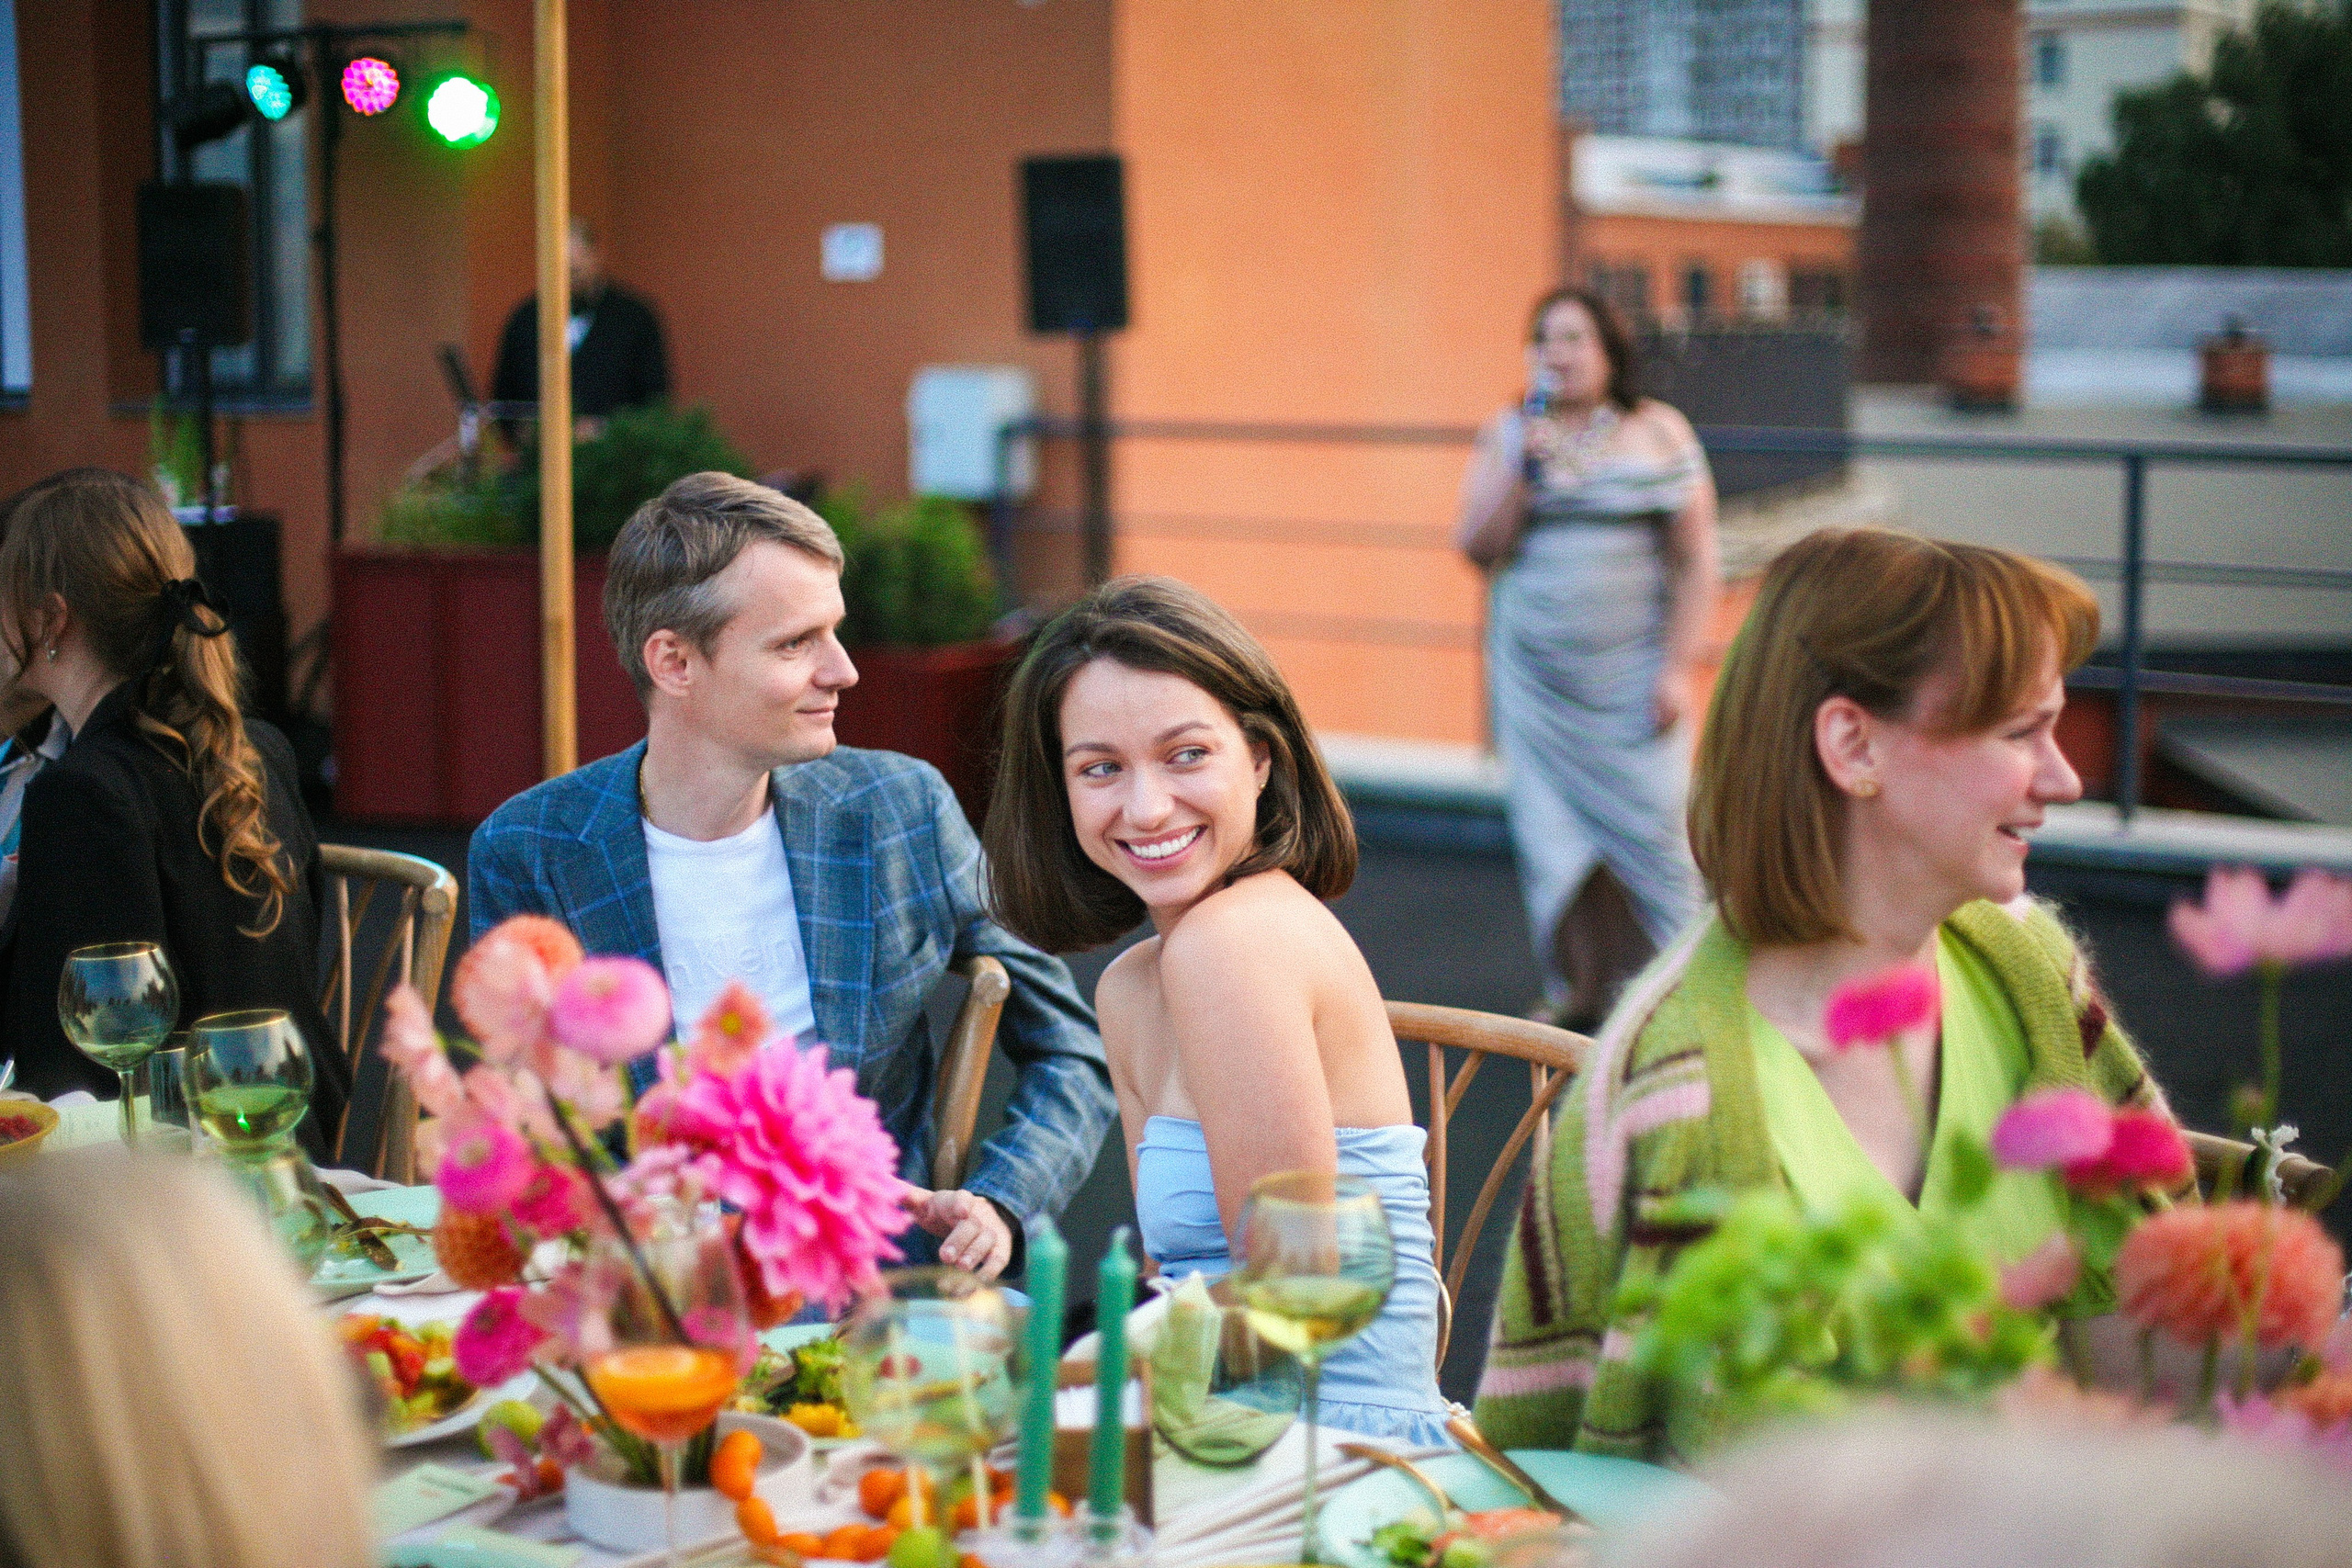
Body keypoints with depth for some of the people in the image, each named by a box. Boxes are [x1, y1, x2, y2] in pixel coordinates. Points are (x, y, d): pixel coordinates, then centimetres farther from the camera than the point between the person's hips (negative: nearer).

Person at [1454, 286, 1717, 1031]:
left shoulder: (1659, 433, 1)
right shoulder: (1508, 436, 7)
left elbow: (1696, 562, -1)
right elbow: (1479, 549, -1)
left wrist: (1678, 667, -8)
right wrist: (1522, 469, -13)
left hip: (1630, 671, -2)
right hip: (1533, 670, 2)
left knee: (1650, 823, -6)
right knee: (1551, 829, 2)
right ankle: (1576, 988, 12)